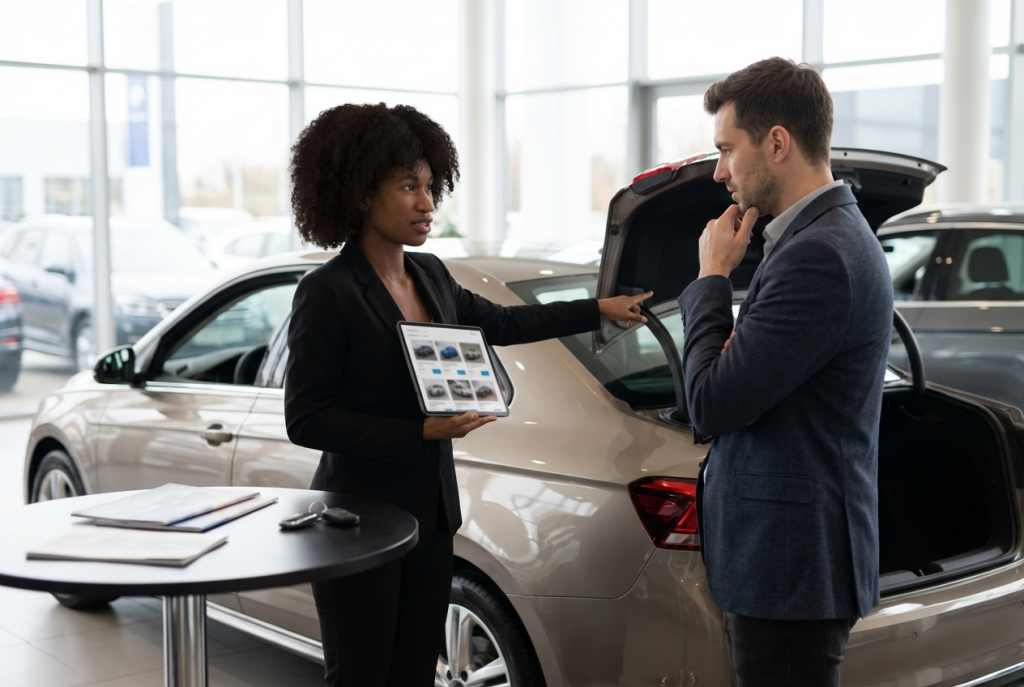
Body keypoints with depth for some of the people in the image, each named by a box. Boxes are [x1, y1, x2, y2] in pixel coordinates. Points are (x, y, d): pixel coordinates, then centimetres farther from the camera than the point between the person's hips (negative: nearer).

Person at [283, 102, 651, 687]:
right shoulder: (328, 293, -16)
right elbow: (306, 420, -17)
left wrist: (599, 309, 26)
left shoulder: (429, 274, 5)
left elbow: (500, 322, 23)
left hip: (431, 511, 7)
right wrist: (422, 432, -22)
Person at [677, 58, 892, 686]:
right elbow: (750, 385, 16)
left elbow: (713, 403, -21)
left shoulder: (821, 253, -21)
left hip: (790, 564, -10)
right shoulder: (831, 234, 12)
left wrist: (713, 276, -9)